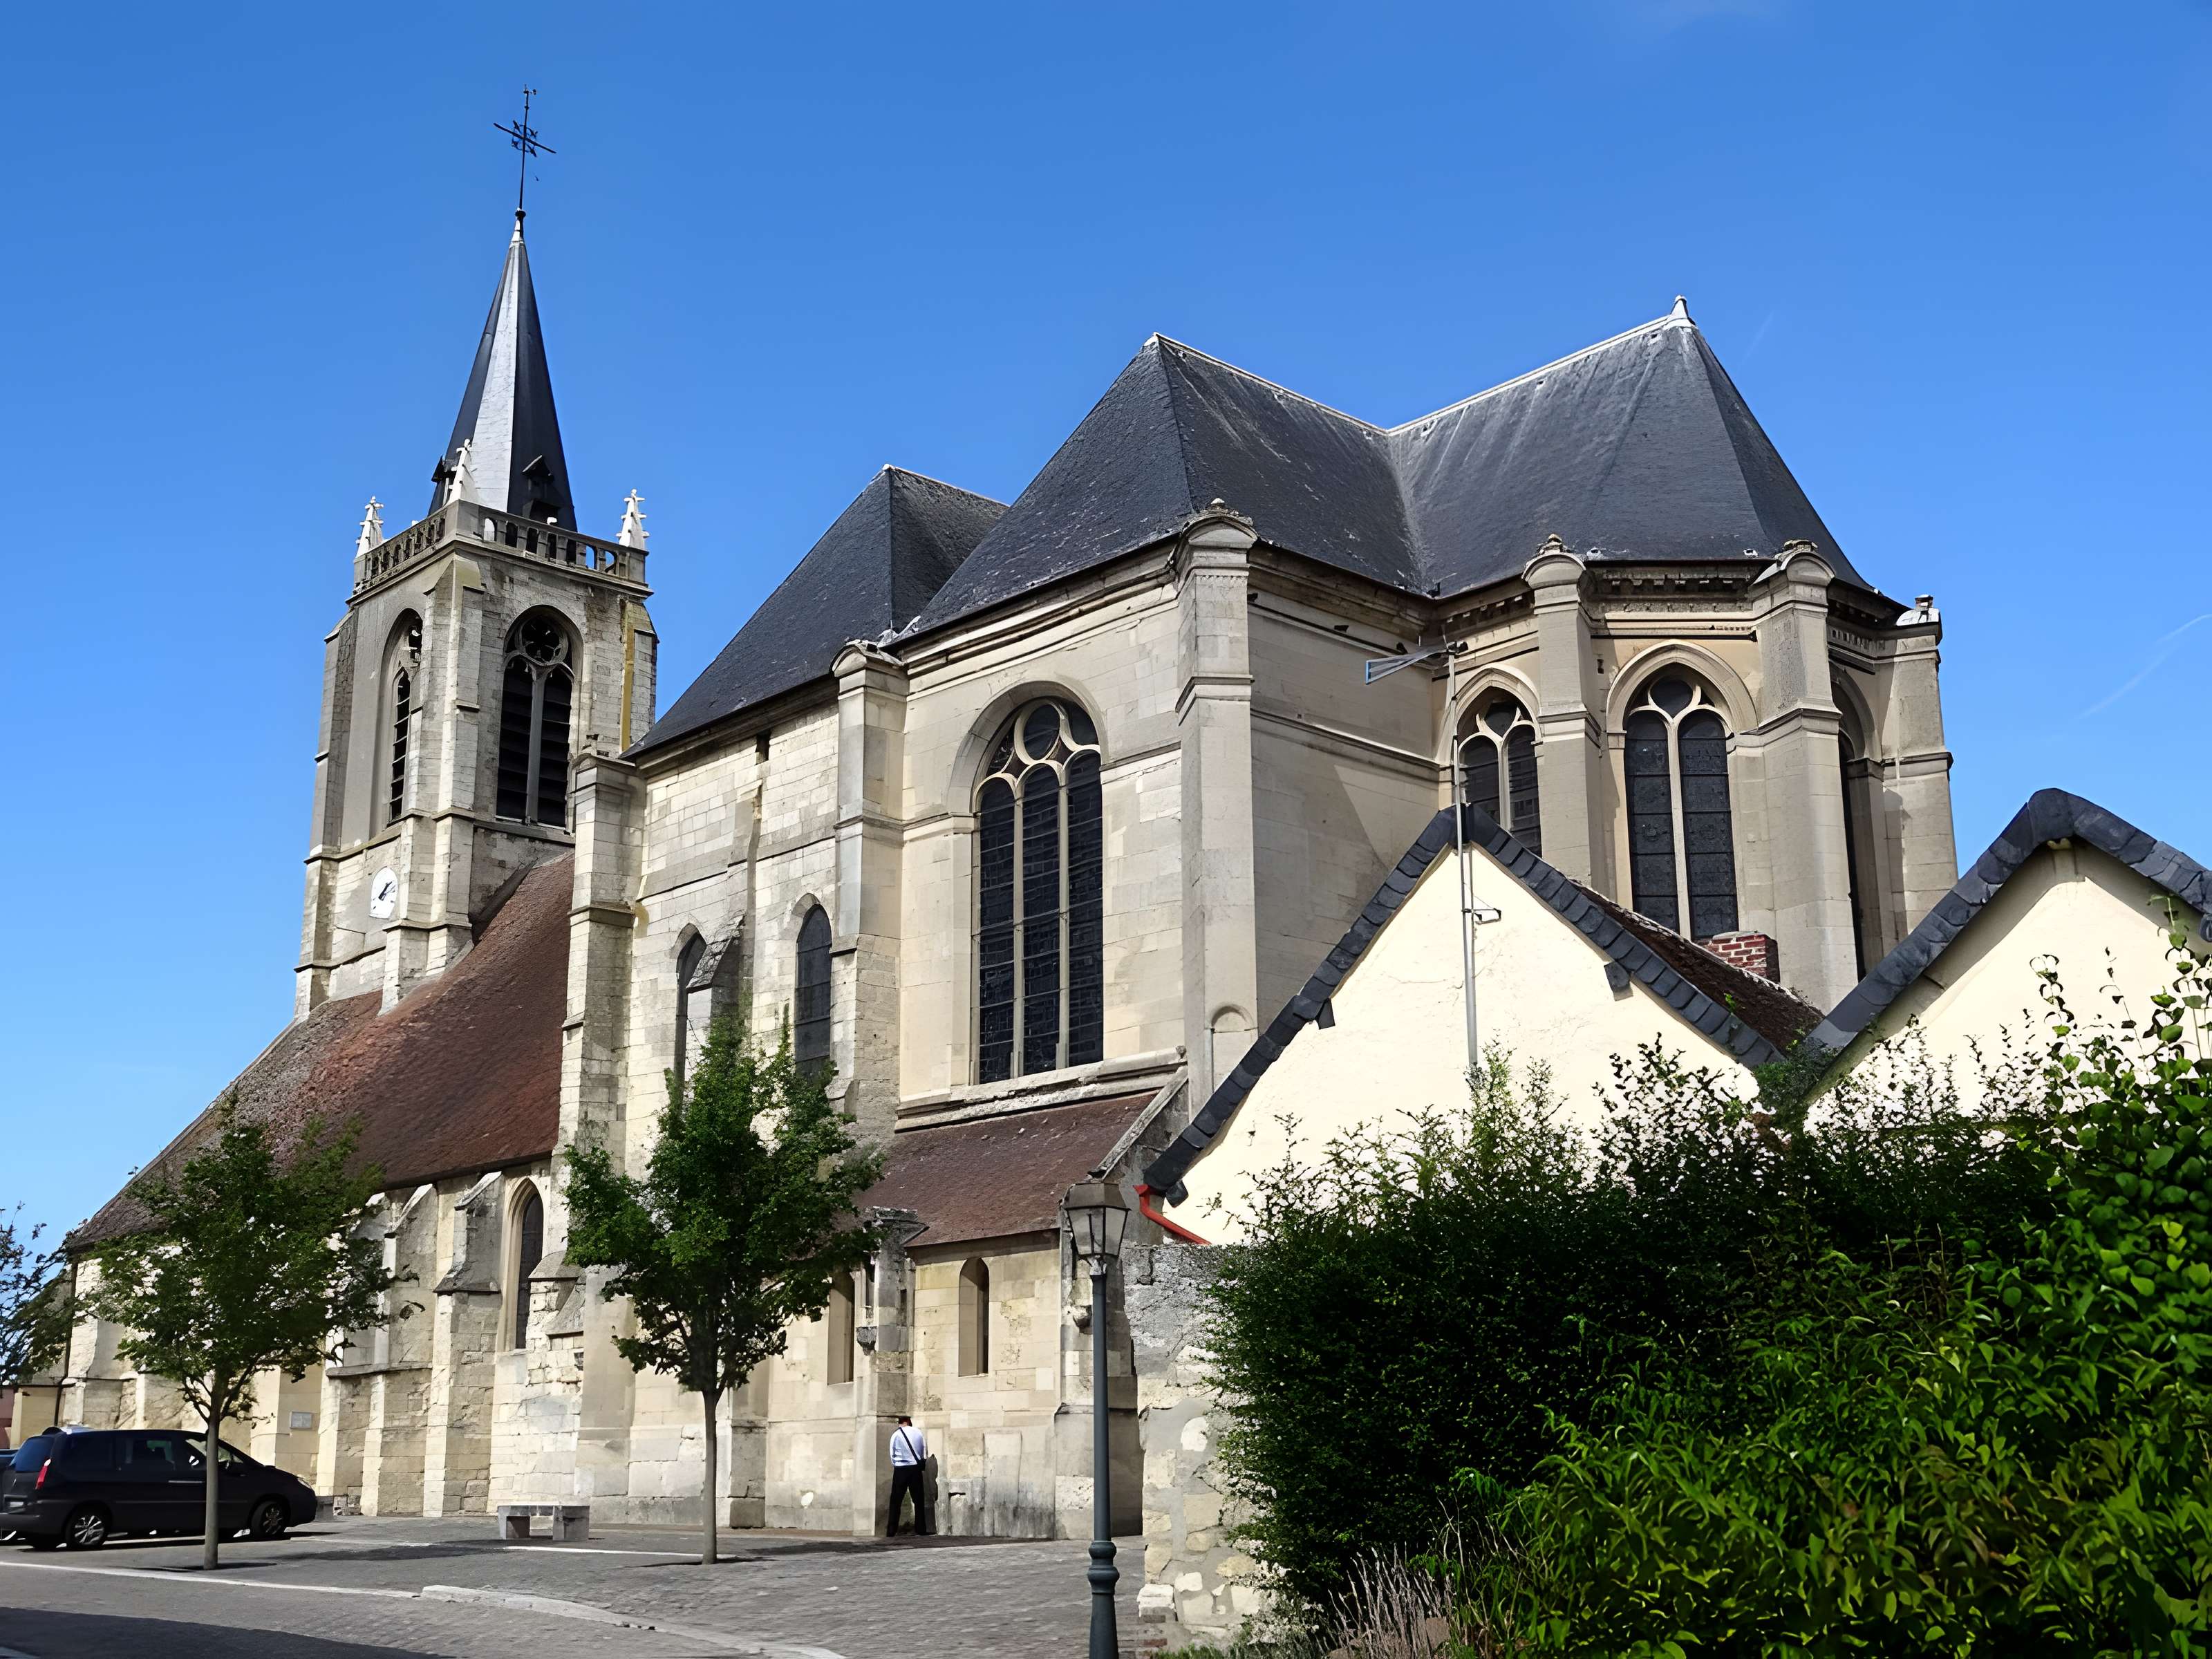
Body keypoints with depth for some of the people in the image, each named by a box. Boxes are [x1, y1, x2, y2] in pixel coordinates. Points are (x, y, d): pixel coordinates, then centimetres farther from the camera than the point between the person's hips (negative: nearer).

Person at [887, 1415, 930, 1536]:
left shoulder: (896, 1435, -3)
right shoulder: (918, 1432, 2)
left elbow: (893, 1455, 3)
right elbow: (925, 1451, 4)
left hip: (900, 1470, -1)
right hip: (916, 1468, 2)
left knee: (896, 1501, 3)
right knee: (919, 1500, 9)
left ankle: (892, 1531, -2)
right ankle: (921, 1530, 5)